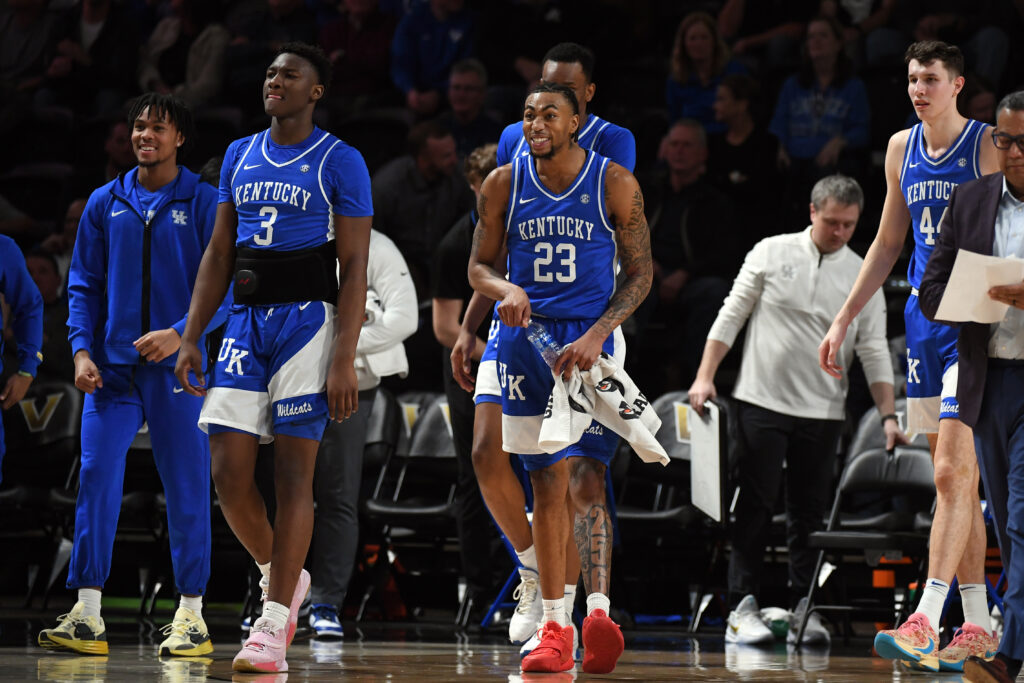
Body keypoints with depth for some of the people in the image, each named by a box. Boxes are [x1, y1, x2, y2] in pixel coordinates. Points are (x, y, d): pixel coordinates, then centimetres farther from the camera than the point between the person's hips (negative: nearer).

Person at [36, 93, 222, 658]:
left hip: (179, 364, -3)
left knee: (186, 489, 0)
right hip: (112, 367, 3)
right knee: (95, 479, -7)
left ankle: (191, 617, 8)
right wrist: (82, 348, 0)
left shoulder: (204, 204, 1)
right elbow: (83, 285, 13)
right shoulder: (105, 204, 11)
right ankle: (86, 616, -7)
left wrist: (181, 334, -17)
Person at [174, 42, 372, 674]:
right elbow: (219, 254, 17)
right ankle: (284, 577, 21)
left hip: (308, 318, -5)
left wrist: (344, 360, -14)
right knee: (229, 472, -3)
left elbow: (355, 267, -6)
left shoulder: (340, 163, -3)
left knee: (293, 472, -6)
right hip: (246, 320, 5)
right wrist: (191, 336, 9)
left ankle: (273, 627, -5)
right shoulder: (240, 156, 14)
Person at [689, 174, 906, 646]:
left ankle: (804, 610, 8)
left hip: (821, 412, 2)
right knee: (755, 506, -4)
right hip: (761, 400, -2)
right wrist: (705, 376, -5)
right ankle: (742, 606, -3)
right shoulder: (772, 253, 1)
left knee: (809, 514, 4)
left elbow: (874, 352, 5)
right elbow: (731, 316, 3)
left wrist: (888, 416, -4)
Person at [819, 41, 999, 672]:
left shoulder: (989, 146, -7)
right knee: (957, 477, 9)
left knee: (952, 472, -14)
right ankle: (978, 626, 14)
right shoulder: (902, 148, 12)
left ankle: (925, 621, -19)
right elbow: (888, 244, 22)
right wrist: (843, 321, 19)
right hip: (925, 316, 7)